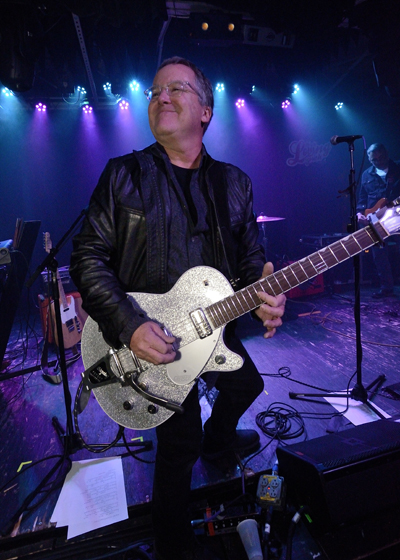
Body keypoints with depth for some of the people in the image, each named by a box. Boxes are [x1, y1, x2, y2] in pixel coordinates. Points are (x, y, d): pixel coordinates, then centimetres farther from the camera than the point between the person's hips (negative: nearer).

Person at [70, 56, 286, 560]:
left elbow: (251, 256, 6)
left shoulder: (234, 182, 4)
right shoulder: (123, 174, -7)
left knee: (246, 385, 24)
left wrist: (264, 295, -17)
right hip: (149, 336, -4)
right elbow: (88, 256, -10)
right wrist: (128, 326, -23)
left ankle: (217, 440, 60)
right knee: (180, 444, 1)